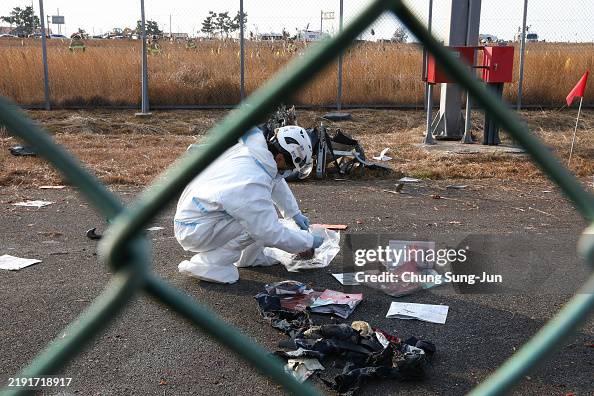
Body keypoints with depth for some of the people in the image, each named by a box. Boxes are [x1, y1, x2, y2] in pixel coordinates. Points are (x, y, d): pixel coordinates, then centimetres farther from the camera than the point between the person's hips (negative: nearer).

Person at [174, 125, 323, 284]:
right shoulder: (252, 184, -32)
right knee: (259, 223, -20)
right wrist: (309, 242, -9)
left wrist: (295, 213, 18)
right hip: (192, 232, -9)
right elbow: (273, 234, -24)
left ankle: (249, 258, 16)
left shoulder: (248, 148, -8)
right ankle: (205, 264, -10)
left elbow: (276, 179, 14)